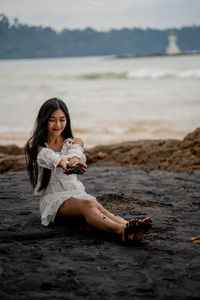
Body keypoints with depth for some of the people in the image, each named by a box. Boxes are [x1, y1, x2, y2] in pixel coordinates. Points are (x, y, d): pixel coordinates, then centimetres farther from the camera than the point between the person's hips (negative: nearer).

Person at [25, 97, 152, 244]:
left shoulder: (75, 142, 16)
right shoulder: (35, 145, 7)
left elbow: (74, 153, -12)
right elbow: (48, 156, -19)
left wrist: (74, 161, -39)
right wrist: (64, 164, -43)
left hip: (77, 193, 4)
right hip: (52, 198, -3)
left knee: (98, 207, -33)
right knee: (88, 204, -36)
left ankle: (128, 228, -63)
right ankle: (121, 231, -65)